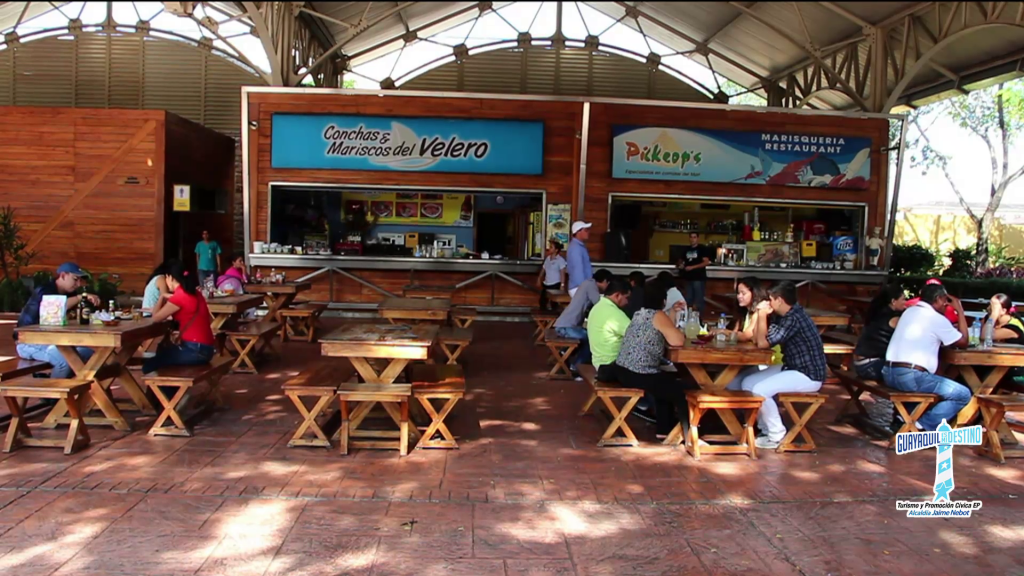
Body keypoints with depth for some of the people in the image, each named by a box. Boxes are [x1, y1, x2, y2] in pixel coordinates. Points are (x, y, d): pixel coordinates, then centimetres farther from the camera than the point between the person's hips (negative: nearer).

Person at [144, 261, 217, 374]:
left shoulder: (179, 296, -16)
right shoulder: (193, 292, 12)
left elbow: (156, 318, -9)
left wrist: (162, 297, 5)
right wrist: (169, 298, 7)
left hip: (195, 350, -10)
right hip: (202, 348, 10)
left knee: (149, 365, -7)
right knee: (162, 350, 27)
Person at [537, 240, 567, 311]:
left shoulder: (560, 260, -10)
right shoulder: (547, 258, 10)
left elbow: (562, 273, -15)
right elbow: (543, 269, 18)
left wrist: (562, 284, -21)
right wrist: (539, 279, 15)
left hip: (555, 285, -7)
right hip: (546, 284, 7)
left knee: (554, 303, -2)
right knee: (542, 301, 10)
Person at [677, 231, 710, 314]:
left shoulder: (703, 248, -5)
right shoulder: (687, 249, 14)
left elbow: (706, 262, -13)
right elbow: (682, 260, 25)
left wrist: (692, 267, -19)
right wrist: (679, 264, 1)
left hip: (699, 278, -7)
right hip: (689, 278, 7)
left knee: (698, 301, -5)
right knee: (688, 300, 13)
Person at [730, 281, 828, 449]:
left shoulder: (794, 319, -24)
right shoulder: (782, 316, 7)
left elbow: (763, 343, -24)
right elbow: (757, 339, 8)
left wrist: (762, 315, -15)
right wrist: (762, 316, -2)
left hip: (808, 375, -10)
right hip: (792, 368, 10)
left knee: (760, 390, -25)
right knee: (747, 383, 4)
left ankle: (776, 435, -7)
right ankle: (766, 428, 12)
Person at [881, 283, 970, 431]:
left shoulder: (909, 311, 18)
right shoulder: (937, 319, -4)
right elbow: (963, 342, 10)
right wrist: (960, 311, 14)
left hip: (888, 373, 8)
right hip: (911, 376, -8)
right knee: (963, 394, 1)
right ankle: (923, 425, -6)